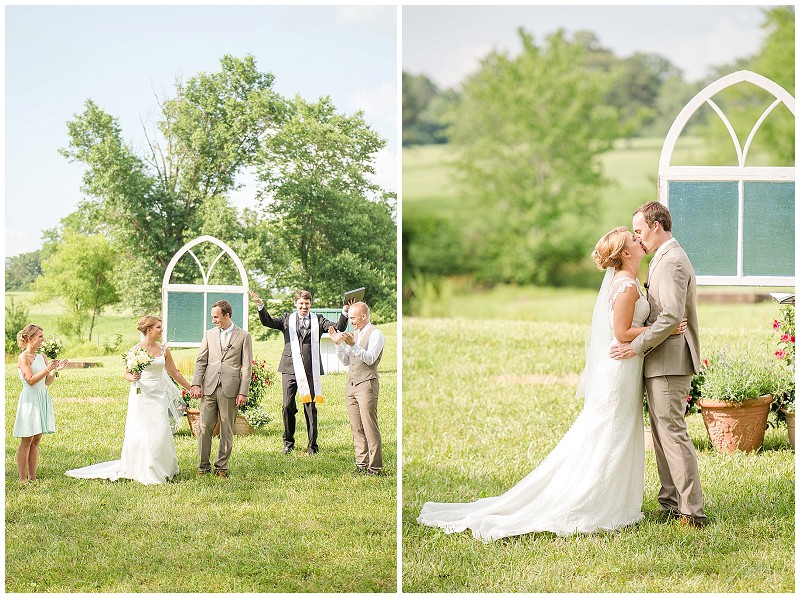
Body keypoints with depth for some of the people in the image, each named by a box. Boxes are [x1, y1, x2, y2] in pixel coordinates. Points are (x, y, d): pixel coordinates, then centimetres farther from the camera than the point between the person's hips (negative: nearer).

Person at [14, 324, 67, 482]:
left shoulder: (42, 357, 11)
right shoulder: (23, 357, -9)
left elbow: (47, 382, 11)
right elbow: (31, 380, -17)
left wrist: (55, 370, -4)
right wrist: (48, 369, -22)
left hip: (42, 399, 7)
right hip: (29, 399, -7)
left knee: (36, 440, 8)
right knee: (26, 441, -4)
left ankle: (32, 477, 12)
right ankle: (23, 479, -1)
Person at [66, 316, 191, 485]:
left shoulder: (163, 349, 7)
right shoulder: (136, 349, -4)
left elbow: (174, 372, 15)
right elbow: (127, 373, 3)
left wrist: (191, 388, 17)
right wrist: (133, 378, -20)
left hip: (159, 396, 3)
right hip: (141, 395, -3)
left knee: (159, 434, -2)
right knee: (139, 434, -4)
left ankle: (158, 470, 11)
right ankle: (138, 470, 8)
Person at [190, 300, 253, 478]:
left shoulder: (244, 336, 3)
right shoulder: (209, 334, 13)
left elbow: (246, 367, 1)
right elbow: (201, 361, 10)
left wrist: (243, 393, -6)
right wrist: (196, 384, -3)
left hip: (230, 390, -2)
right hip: (208, 388, 2)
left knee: (226, 430, 3)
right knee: (205, 428, 0)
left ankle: (221, 467, 12)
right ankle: (204, 465, 10)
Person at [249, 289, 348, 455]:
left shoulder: (318, 320, 9)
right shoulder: (287, 319, 11)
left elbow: (339, 327, 0)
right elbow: (268, 322, 0)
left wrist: (345, 311, -16)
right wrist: (261, 305, -15)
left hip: (310, 370, -1)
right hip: (290, 369, 1)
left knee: (310, 407, 2)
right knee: (288, 406, 2)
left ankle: (312, 445, 9)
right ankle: (288, 442, 18)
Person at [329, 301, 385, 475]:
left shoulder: (375, 334, -4)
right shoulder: (355, 334, 20)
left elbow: (370, 358, -16)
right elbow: (346, 361, 19)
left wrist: (353, 345, -25)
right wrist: (338, 344, 6)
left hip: (367, 384, -8)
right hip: (351, 384, 8)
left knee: (370, 427, -9)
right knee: (356, 428, 6)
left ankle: (375, 466, -7)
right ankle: (361, 464, 9)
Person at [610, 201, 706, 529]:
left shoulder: (672, 261, -16)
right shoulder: (664, 258, 18)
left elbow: (671, 316, -24)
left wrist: (637, 346, -21)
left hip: (669, 360, -11)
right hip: (661, 361, 11)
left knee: (672, 432, -9)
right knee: (662, 431, 14)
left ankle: (693, 512, -7)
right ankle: (671, 502, 21)